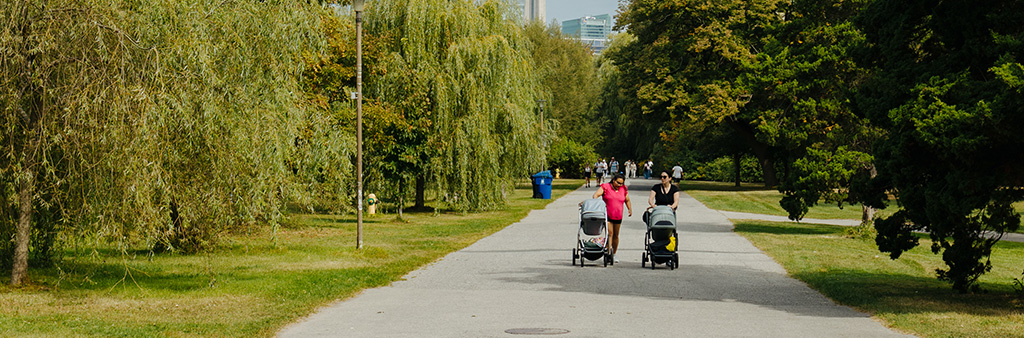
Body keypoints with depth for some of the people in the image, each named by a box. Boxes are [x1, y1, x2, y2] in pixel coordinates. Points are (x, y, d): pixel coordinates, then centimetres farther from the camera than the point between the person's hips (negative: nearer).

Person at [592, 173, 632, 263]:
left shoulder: (623, 189, 6)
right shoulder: (605, 187, -5)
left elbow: (627, 201, 20)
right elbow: (596, 195, -16)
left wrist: (630, 209, 7)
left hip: (618, 216, 4)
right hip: (607, 215, -4)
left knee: (616, 235, 12)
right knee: (610, 234, -14)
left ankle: (614, 254, 24)